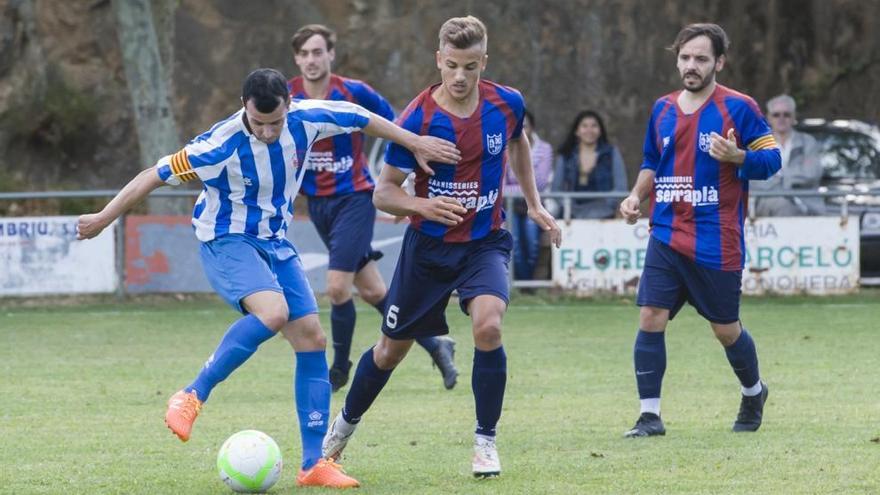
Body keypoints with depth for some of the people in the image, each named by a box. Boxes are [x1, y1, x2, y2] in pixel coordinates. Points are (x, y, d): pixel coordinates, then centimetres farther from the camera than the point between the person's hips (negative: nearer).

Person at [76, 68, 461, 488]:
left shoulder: (306, 119, -13)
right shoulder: (221, 145, -26)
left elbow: (364, 119, 7)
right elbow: (156, 176, -16)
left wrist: (416, 143, 13)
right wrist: (103, 219, -9)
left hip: (274, 243, 6)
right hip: (226, 242, -6)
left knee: (311, 338, -3)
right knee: (273, 312, -33)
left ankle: (314, 463, 1)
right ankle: (192, 397, -21)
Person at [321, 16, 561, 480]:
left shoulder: (507, 105, -10)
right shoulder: (417, 119, -19)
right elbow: (383, 193, -13)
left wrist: (533, 203, 14)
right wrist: (422, 205, -33)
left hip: (484, 242, 1)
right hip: (428, 246, -1)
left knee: (488, 325, -27)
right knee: (391, 349, 12)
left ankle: (485, 441, -11)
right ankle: (344, 425, 40)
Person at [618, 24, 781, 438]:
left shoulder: (738, 108, -6)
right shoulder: (663, 109, 10)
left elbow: (771, 158, -5)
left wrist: (736, 157, -24)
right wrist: (637, 195, 7)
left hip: (717, 243, -4)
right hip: (667, 236, 4)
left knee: (725, 328, 6)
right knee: (650, 317, -9)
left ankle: (753, 393, 35)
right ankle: (650, 415, -5)